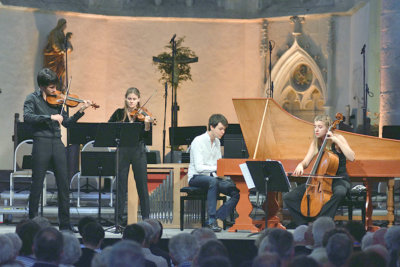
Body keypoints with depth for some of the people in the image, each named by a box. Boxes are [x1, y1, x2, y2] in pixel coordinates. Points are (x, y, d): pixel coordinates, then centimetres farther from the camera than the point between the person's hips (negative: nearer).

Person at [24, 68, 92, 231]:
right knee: (37, 185, -1)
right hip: (41, 142, -5)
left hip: (57, 144, 5)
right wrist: (50, 117, -23)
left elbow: (66, 123, 15)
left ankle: (65, 223, 8)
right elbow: (27, 117, -18)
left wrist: (81, 111, 2)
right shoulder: (33, 98, 0)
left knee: (64, 185, 3)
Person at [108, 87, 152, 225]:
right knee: (121, 185, 2)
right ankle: (119, 217, 8)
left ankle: (146, 218, 6)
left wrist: (147, 124, -27)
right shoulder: (119, 113, 6)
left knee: (142, 185, 0)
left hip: (138, 152, -1)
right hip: (122, 151, 1)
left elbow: (146, 136, -8)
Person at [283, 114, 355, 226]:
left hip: (339, 180, -5)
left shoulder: (337, 138, -7)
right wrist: (300, 165, -18)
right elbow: (306, 162, 7)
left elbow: (351, 157, -19)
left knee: (339, 192, -44)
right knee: (288, 197, -11)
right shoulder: (316, 143, 9)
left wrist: (336, 141, -23)